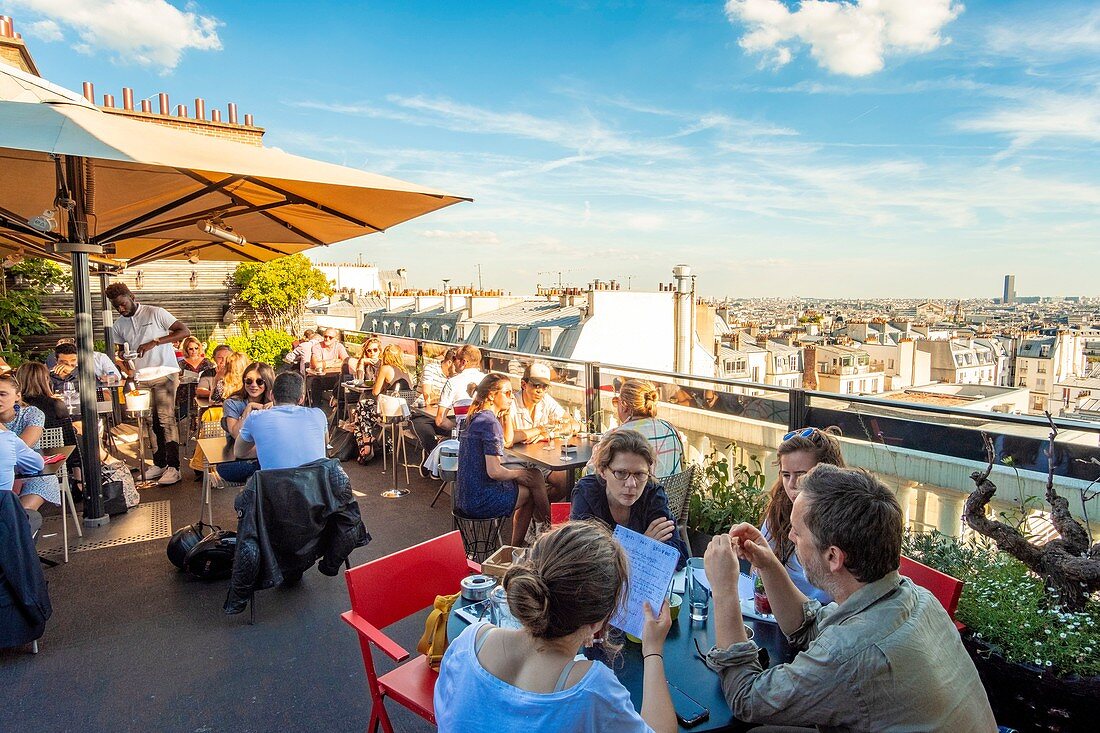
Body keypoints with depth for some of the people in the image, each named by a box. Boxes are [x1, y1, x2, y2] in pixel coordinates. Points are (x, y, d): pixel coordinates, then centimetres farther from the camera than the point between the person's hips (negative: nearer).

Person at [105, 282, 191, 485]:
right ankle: (159, 463, 16)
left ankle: (173, 467, -8)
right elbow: (122, 350, 23)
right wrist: (123, 356, -2)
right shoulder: (119, 325, 14)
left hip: (164, 374, -6)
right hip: (140, 378, 6)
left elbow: (185, 331, -9)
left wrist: (154, 342, -18)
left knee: (166, 419, -9)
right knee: (152, 422, 7)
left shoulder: (155, 313, -4)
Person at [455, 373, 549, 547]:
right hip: (481, 501, -9)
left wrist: (506, 413, 13)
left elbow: (507, 440, 24)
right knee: (535, 480, 2)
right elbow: (494, 472, -23)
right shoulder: (489, 422, -19)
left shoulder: (476, 417, 10)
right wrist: (517, 474, -5)